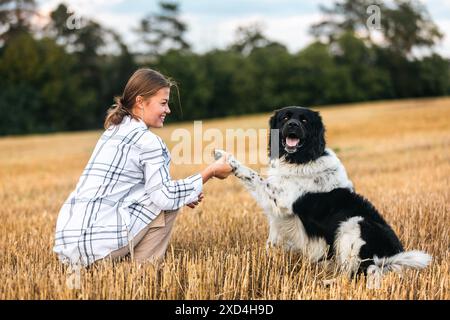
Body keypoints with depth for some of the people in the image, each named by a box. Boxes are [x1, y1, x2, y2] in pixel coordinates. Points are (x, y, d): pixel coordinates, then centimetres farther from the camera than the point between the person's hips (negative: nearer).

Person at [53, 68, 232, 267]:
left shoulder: (114, 130, 19)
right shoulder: (146, 140, -7)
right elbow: (165, 196, -11)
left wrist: (185, 193, 18)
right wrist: (210, 172, -2)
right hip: (100, 243, -9)